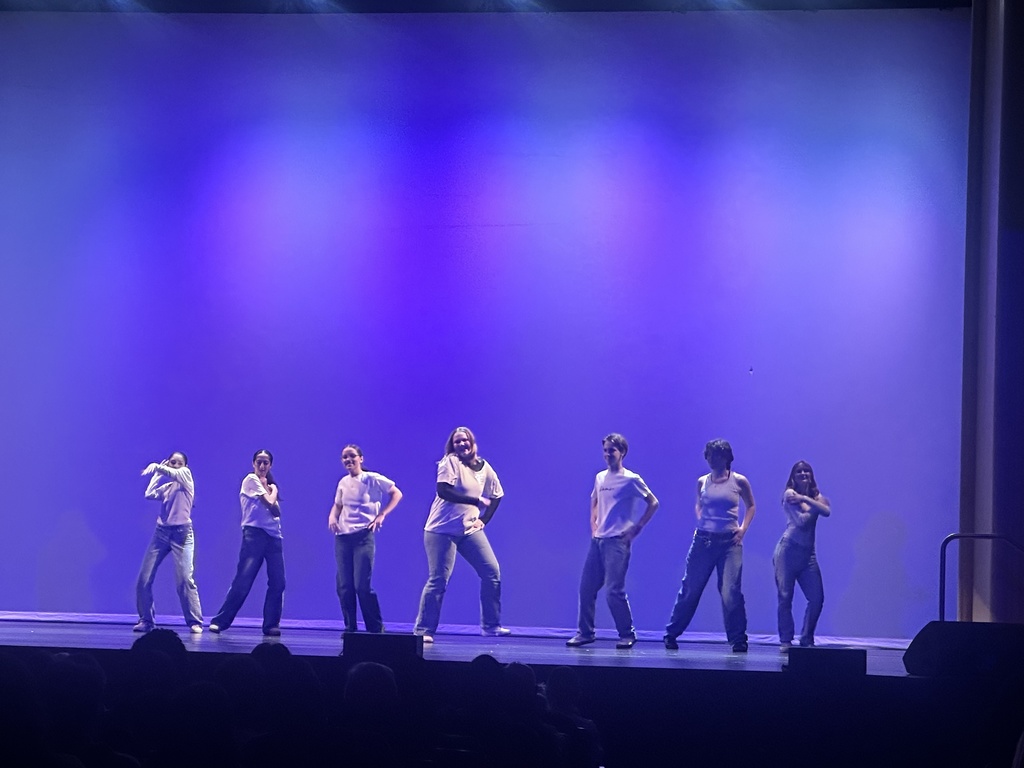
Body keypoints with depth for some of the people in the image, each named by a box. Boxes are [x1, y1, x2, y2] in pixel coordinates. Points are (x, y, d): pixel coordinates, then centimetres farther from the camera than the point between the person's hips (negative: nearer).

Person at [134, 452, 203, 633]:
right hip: (162, 531, 5)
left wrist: (155, 466, -27)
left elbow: (172, 473, -17)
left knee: (184, 579, -14)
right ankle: (146, 620, 9)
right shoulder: (166, 485, 18)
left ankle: (195, 621, -7)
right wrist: (157, 473, 10)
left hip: (182, 533, -5)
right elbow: (149, 494, 2)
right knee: (144, 578, -1)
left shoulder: (186, 474, 4)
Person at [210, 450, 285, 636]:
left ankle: (271, 625, 4)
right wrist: (274, 490, 8)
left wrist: (269, 488, 1)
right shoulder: (251, 480, 0)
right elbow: (270, 503, -10)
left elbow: (277, 511, 6)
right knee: (243, 581, -11)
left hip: (273, 536, 6)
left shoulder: (267, 484, 20)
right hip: (254, 533, -6)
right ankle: (220, 621, -7)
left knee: (277, 583, -2)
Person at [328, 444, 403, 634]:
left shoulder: (372, 479, -3)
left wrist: (381, 515, -8)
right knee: (344, 586, 1)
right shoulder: (343, 483, 12)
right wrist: (332, 516, 3)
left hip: (363, 535, -5)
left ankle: (376, 628, -3)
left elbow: (397, 494, 1)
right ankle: (350, 628, 10)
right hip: (342, 538, 5)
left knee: (362, 585, -13)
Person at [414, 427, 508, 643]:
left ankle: (491, 625, 7)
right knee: (438, 580, -6)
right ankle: (423, 630, 2)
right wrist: (477, 500, -20)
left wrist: (484, 520, 8)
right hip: (442, 530, -5)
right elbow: (444, 491, -22)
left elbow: (496, 496, 21)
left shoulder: (485, 468, 8)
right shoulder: (450, 462, -8)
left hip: (470, 529, 5)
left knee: (492, 572, -4)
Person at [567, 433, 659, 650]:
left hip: (617, 541, -7)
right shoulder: (600, 477, 13)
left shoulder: (631, 480, -6)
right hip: (597, 540, 7)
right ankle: (585, 632, 14)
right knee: (586, 587, 5)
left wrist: (636, 528, -8)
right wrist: (593, 525, 15)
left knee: (614, 590, -12)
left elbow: (653, 503, -4)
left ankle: (627, 634, -1)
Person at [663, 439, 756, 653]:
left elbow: (750, 506, 15)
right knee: (690, 589, 5)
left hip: (730, 541, -2)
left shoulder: (739, 481, 1)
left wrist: (743, 528, 2)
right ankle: (671, 634, 15)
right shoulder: (702, 482, 7)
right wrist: (701, 521, 7)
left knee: (731, 592, -9)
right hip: (703, 539, 2)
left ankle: (738, 639, 0)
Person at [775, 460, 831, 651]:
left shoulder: (816, 496, 14)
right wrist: (815, 505, 1)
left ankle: (807, 640, 12)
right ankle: (785, 641, 1)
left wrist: (806, 499, -14)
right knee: (785, 597, -6)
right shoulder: (789, 494, 0)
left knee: (817, 598, -2)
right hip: (788, 550, -5)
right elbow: (800, 520, -11)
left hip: (808, 553, 5)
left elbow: (827, 511, -9)